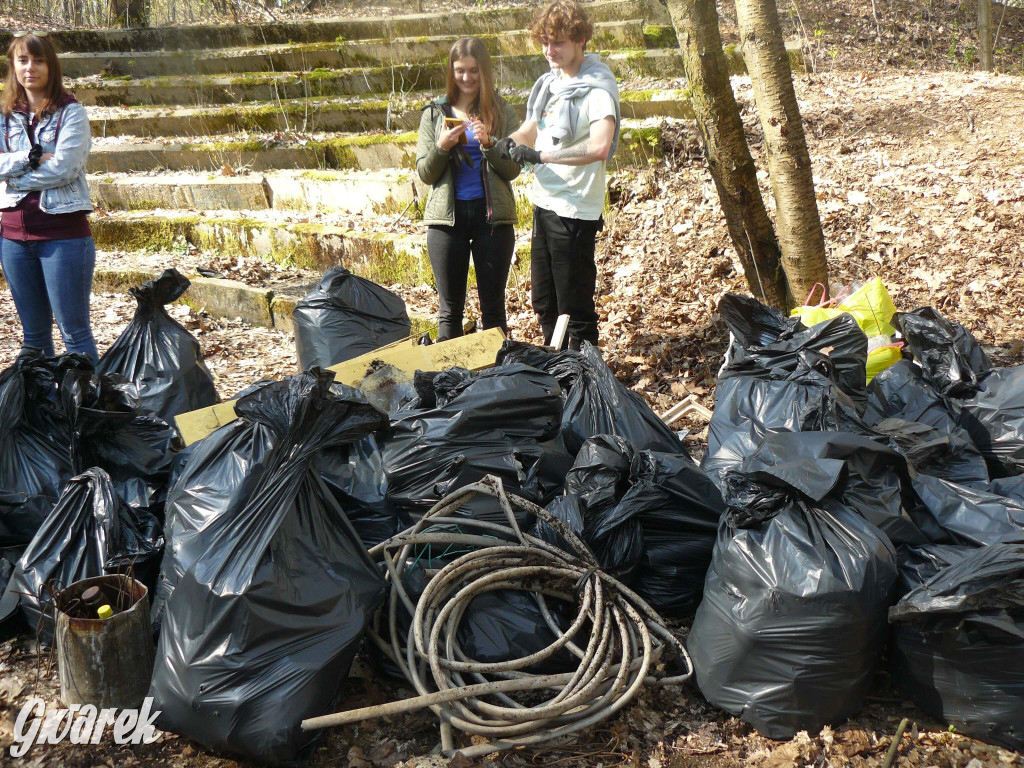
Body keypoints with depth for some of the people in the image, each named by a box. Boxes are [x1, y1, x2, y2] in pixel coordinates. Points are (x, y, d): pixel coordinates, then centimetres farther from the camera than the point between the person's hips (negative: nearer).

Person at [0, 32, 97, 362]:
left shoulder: (70, 111, -4)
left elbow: (64, 167, -15)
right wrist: (32, 156, -15)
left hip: (63, 232, -5)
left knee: (75, 332, -2)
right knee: (33, 334, 13)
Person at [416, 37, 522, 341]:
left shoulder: (503, 113, 5)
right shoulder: (435, 113, 7)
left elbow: (513, 169, -1)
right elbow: (425, 173, 4)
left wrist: (489, 143, -17)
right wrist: (441, 146, -14)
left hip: (492, 214, 0)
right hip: (447, 216, 1)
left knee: (493, 305, 5)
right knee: (450, 308, 4)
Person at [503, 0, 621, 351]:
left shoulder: (596, 88, -14)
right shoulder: (548, 83, 10)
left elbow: (599, 147, -30)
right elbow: (530, 128, 20)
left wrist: (539, 155, -28)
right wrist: (511, 142, -4)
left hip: (575, 212, -8)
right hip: (544, 204, 9)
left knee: (575, 309, 1)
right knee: (544, 305, 19)